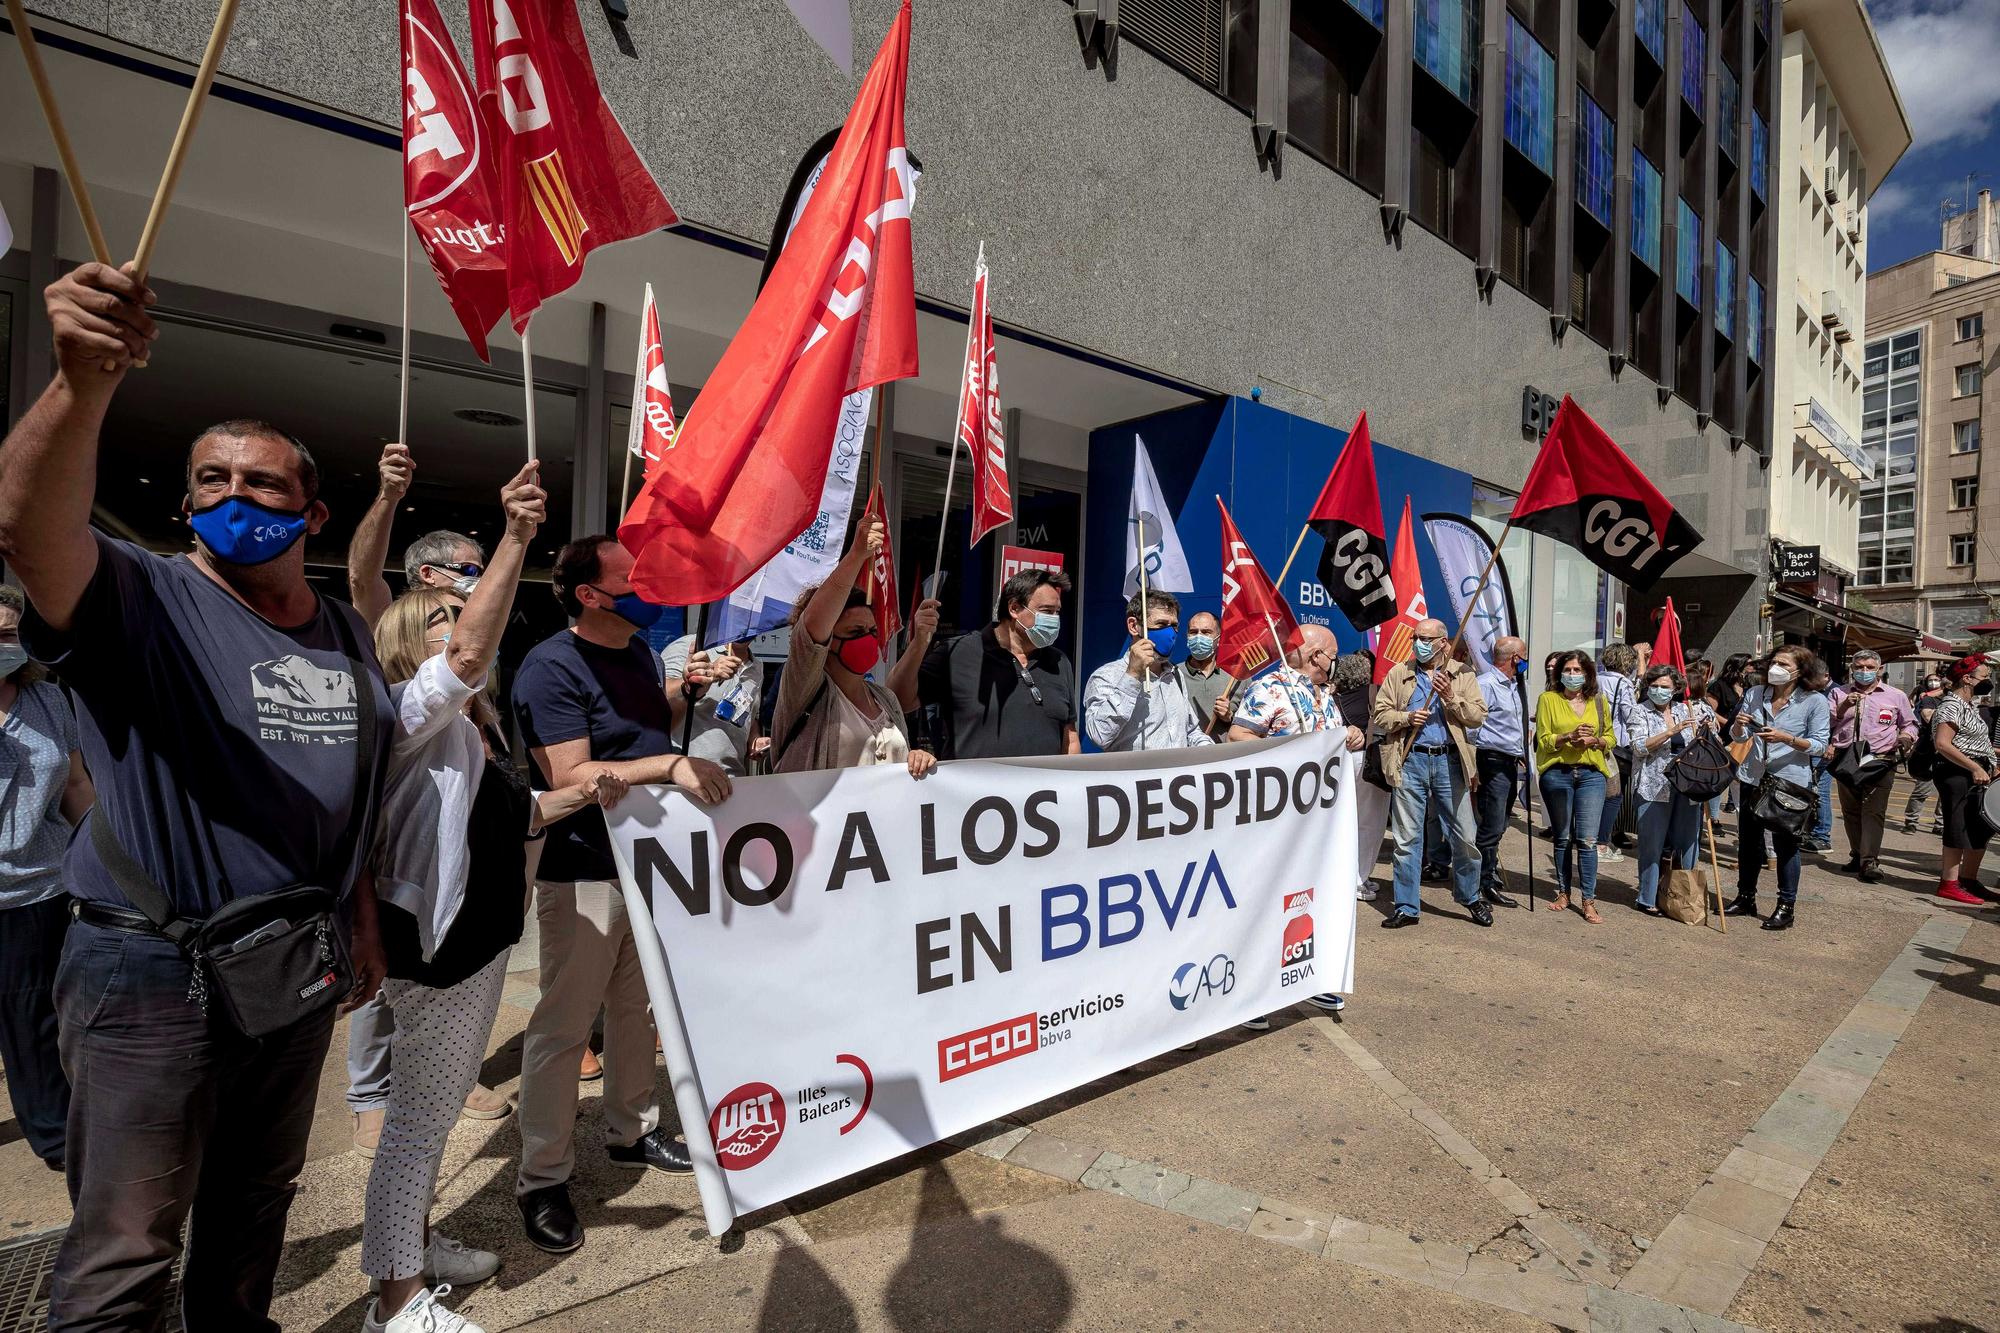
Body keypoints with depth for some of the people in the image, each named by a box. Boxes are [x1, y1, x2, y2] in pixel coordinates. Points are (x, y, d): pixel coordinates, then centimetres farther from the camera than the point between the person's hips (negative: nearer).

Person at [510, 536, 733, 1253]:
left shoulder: (641, 649, 9)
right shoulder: (552, 667, -17)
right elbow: (569, 777, -25)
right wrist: (670, 765, -29)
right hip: (583, 873, -8)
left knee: (636, 1007, 20)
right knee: (564, 1026, 3)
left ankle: (633, 1131, 38)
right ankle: (542, 1180, 20)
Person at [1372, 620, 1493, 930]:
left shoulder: (1462, 674, 7)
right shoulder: (1398, 674, 9)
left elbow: (1477, 717, -1)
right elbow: (1380, 715, 5)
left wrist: (1451, 697, -14)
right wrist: (1407, 717, -11)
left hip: (1449, 761, 0)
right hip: (1410, 761, 0)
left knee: (1465, 835, 6)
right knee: (1407, 837, 4)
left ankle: (1470, 896, 29)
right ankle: (1406, 907, 13)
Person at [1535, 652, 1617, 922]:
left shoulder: (1598, 701, 10)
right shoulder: (1548, 699, 3)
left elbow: (1611, 738, 14)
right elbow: (1543, 740, -1)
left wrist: (1594, 741, -7)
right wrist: (1569, 736, -17)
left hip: (1591, 775, 1)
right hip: (1557, 774, -1)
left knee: (1587, 840, -5)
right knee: (1562, 838, 9)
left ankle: (1588, 900, 1)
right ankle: (1563, 892, 21)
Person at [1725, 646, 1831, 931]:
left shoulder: (1815, 701, -7)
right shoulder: (1755, 694, 4)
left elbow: (1820, 744, -10)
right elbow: (1738, 737, 9)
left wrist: (1786, 738, -25)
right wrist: (1739, 725, -13)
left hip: (1791, 781, -4)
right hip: (1753, 778, 4)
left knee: (1785, 845, 2)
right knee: (1748, 840, 13)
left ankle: (1785, 907, 14)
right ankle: (1745, 898, 27)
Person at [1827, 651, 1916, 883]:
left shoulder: (1896, 696, 11)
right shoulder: (1840, 694, 12)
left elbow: (1910, 723, 19)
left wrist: (1906, 736, -3)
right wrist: (1844, 707, -9)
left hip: (1880, 761, -2)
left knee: (1874, 811, -11)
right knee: (1850, 811, 8)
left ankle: (1870, 862, -14)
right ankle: (1857, 855, 19)